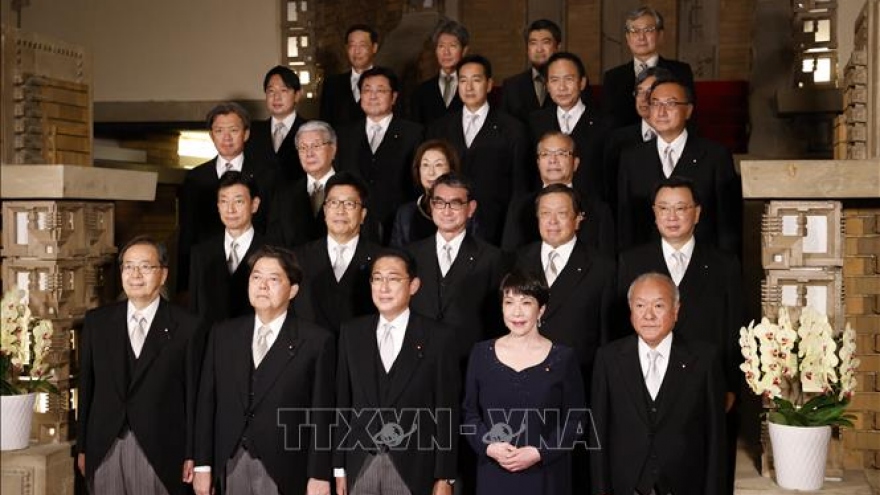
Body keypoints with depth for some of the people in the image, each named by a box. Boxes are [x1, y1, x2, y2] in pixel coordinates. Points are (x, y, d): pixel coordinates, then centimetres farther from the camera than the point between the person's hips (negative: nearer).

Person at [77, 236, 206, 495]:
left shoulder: (188, 327, -3)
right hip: (104, 451, 3)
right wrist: (82, 448, 9)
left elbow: (194, 395, -2)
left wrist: (192, 455, -3)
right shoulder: (96, 321, 8)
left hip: (159, 453, -3)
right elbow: (86, 387, 10)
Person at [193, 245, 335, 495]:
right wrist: (203, 465, 4)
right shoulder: (223, 333, 8)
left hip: (283, 471, -3)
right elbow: (207, 402, 7)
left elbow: (321, 414, -5)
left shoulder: (317, 341, -4)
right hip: (230, 466, 3)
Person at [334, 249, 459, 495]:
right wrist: (339, 467, 5)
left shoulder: (437, 337, -3)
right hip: (360, 466, 3)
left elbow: (447, 410, -3)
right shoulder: (352, 333, 6)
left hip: (413, 469, -3)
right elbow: (342, 403, 7)